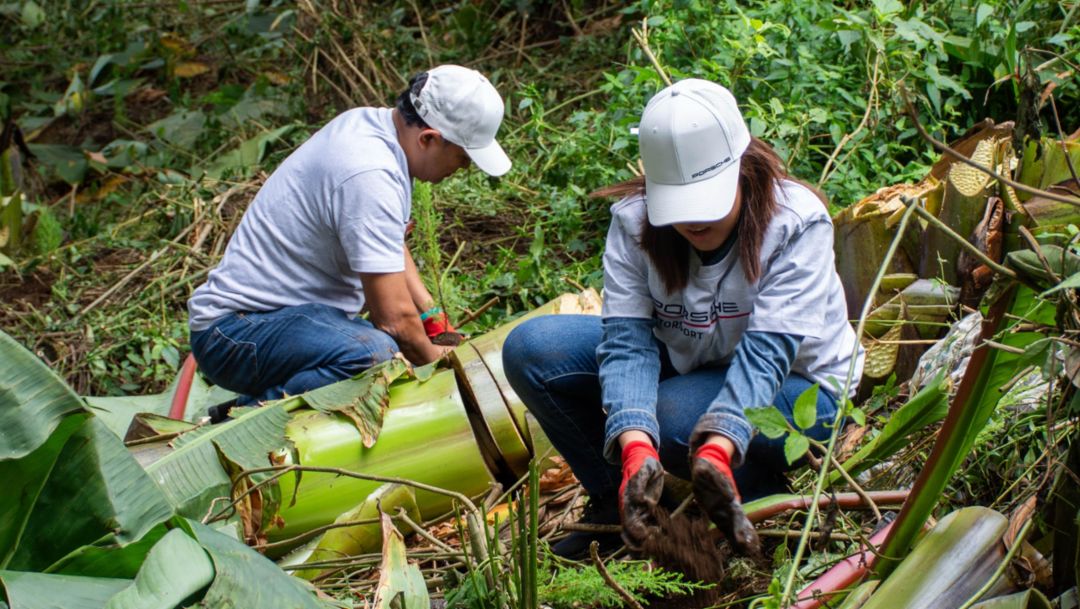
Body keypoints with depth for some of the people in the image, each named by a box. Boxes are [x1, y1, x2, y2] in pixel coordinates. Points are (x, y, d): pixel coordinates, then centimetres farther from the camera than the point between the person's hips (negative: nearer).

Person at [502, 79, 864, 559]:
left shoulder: (797, 223, -26)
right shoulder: (634, 220, -17)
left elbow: (765, 353, -34)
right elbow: (627, 339, -26)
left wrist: (716, 451, -50)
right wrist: (635, 450, -44)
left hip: (794, 385, -4)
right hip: (682, 363, 4)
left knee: (674, 417, -36)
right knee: (530, 349, -16)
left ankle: (761, 490, -4)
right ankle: (613, 500, -3)